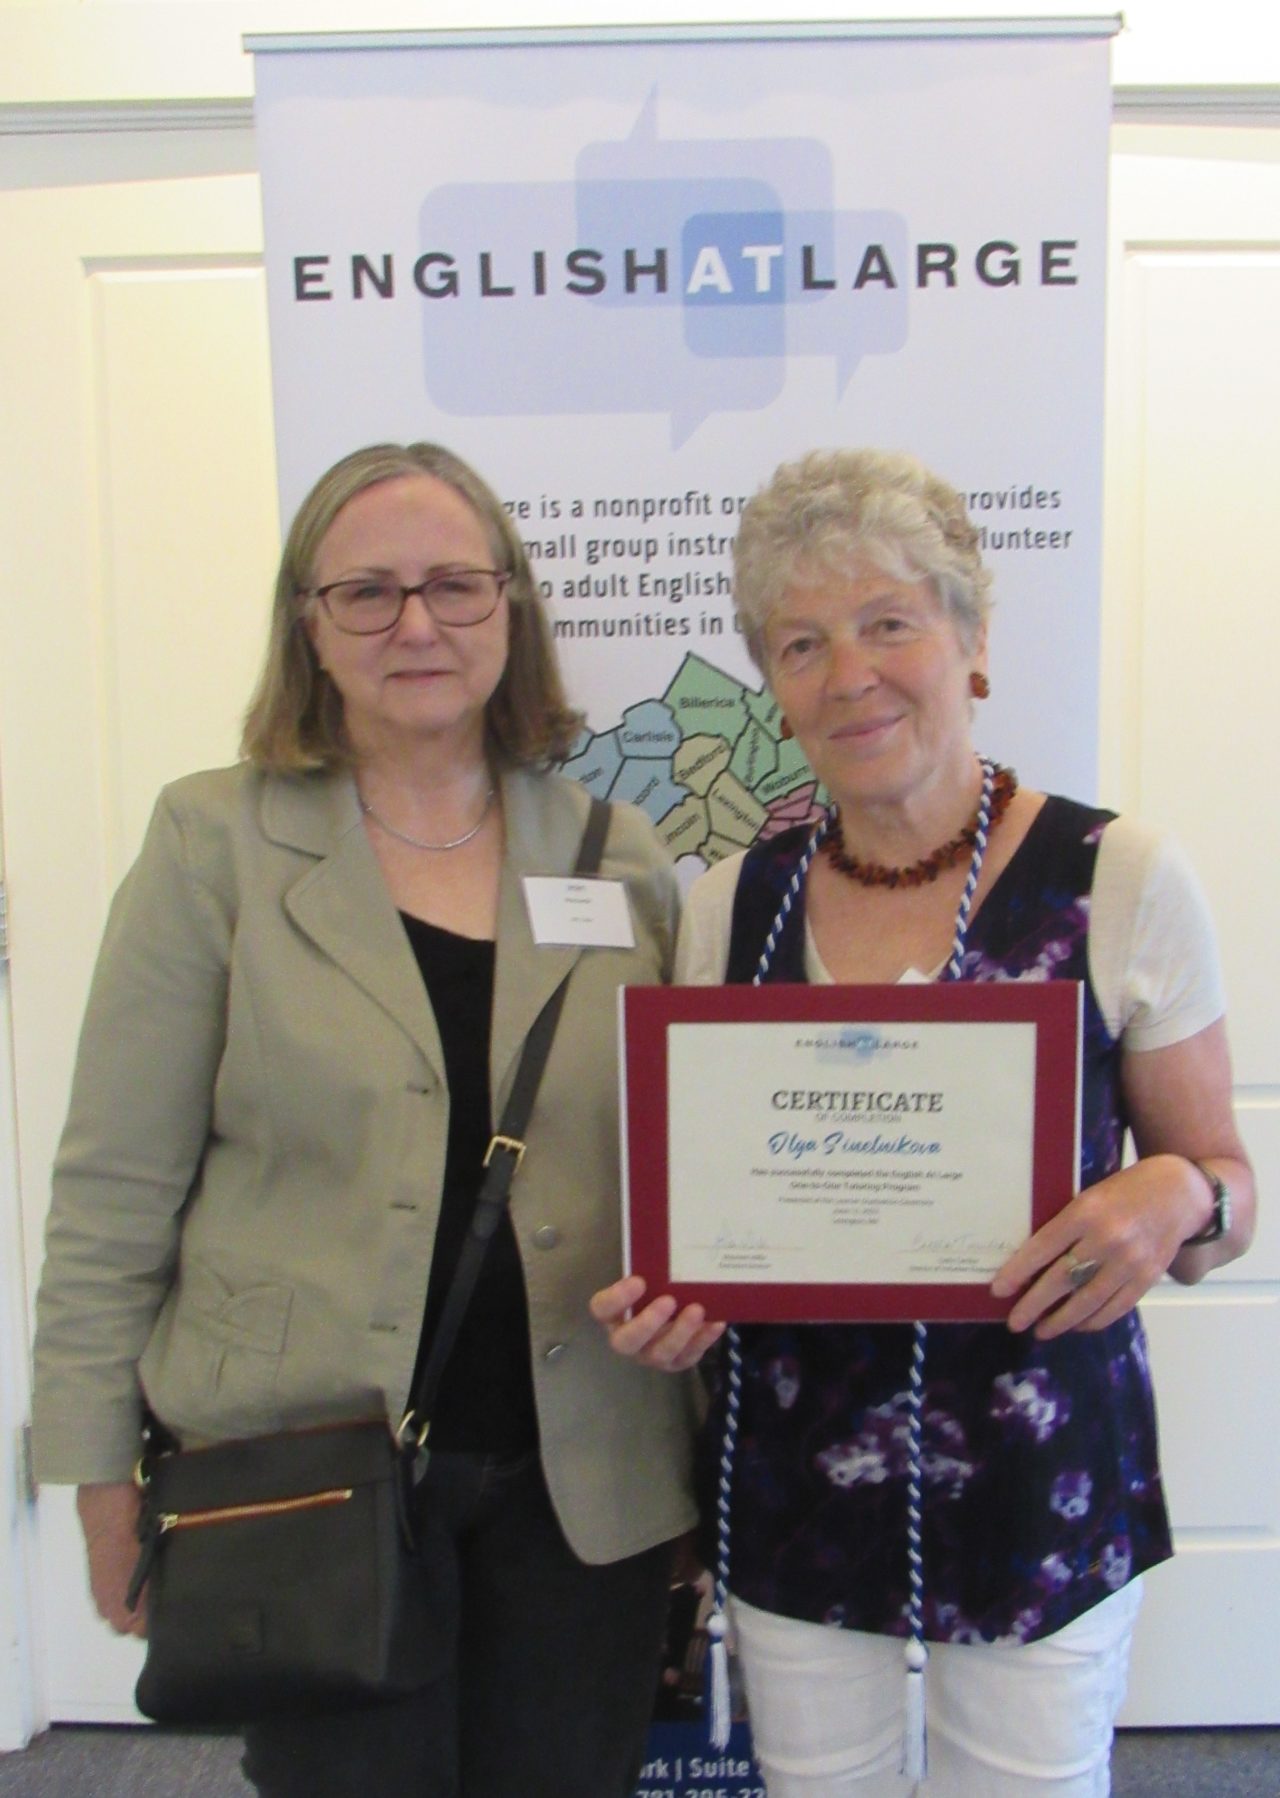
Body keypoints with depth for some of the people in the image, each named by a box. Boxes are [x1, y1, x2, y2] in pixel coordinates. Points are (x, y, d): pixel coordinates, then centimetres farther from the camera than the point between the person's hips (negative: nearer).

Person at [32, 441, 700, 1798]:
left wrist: (699, 1419, 5)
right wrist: (103, 1477, -2)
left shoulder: (620, 859, 2)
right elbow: (114, 1192, -3)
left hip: (585, 1477, 3)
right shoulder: (216, 842, -5)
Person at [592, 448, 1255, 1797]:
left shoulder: (1119, 881, -10)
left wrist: (1180, 1200, -23)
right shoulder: (729, 904, -1)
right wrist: (657, 1299, -10)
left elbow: (1226, 1189, -1)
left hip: (1040, 1478, -2)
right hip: (790, 1488, 3)